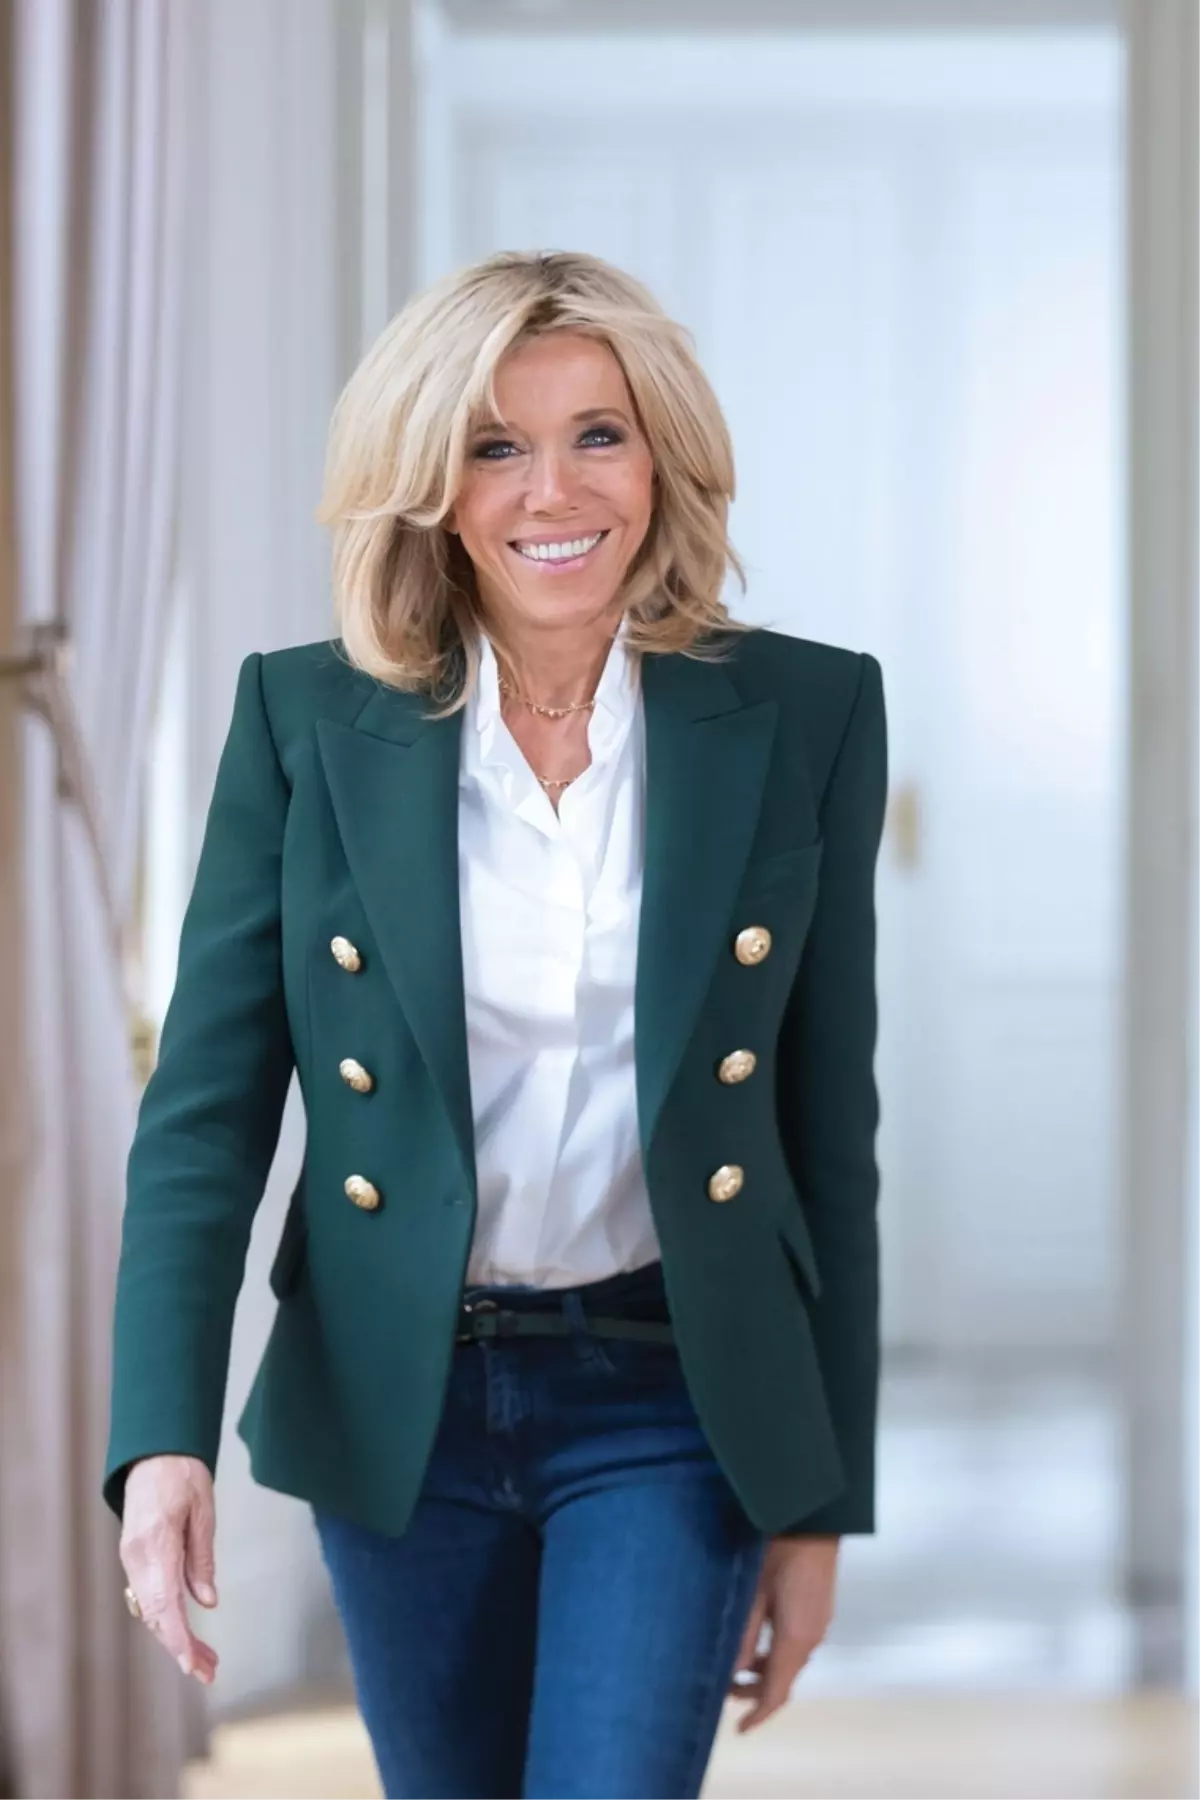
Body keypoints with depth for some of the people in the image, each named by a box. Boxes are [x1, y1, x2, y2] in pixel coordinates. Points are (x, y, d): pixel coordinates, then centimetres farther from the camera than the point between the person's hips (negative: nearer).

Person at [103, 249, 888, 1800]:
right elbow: (206, 1107, -5)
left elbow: (829, 1129, 1)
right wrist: (164, 1440, -19)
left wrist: (819, 1499, 1)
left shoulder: (805, 716, -3)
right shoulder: (305, 720, -3)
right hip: (395, 1407, 2)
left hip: (668, 1405, -1)